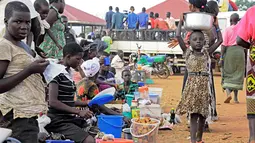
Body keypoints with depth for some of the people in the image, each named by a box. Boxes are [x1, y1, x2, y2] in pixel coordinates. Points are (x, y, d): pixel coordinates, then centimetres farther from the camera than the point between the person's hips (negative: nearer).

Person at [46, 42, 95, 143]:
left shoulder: (69, 74, 13)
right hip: (58, 121, -9)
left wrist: (86, 104, 14)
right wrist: (78, 112, -20)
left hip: (70, 119, 9)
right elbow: (53, 102, -20)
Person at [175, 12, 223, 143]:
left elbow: (220, 40, 12)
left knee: (203, 113, 9)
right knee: (193, 113, -7)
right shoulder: (187, 52, 4)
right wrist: (181, 23, 6)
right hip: (192, 84, -3)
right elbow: (178, 36, -3)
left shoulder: (207, 53, 10)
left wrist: (216, 26, 14)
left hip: (204, 85, 3)